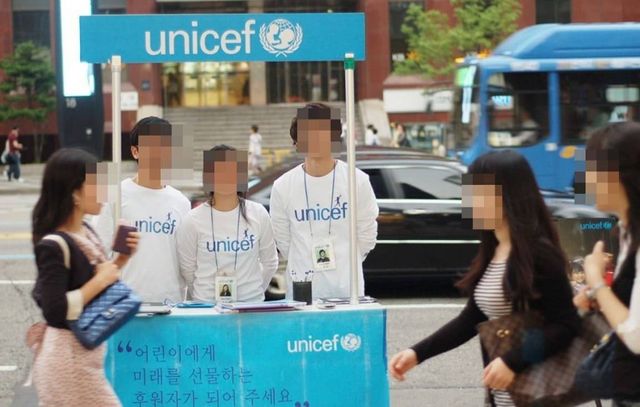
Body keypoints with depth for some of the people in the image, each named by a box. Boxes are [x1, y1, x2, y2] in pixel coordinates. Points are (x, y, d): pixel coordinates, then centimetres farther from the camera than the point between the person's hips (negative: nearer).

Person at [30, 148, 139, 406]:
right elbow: (56, 311, -24)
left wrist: (122, 258, 4)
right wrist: (100, 280, -20)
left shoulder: (85, 232, 7)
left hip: (83, 353, 9)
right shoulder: (54, 246, -21)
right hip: (69, 358, -9)